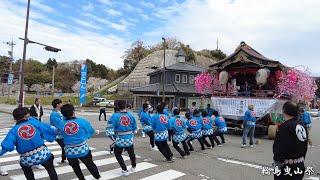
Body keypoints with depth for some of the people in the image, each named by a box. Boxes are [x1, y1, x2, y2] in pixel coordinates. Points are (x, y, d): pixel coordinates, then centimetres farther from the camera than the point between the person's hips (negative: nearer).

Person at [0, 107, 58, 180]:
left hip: (28, 158, 1)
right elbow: (47, 129, 7)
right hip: (42, 153, 0)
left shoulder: (14, 130, -4)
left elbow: (8, 145, -12)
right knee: (51, 169, 26)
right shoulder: (34, 122, -3)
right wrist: (56, 132, 23)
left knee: (27, 171, 37)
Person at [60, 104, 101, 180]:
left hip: (70, 151, 1)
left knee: (75, 166, 27)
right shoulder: (82, 121, -9)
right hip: (82, 148, -1)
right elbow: (91, 131, 6)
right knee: (90, 164, 21)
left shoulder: (61, 124, -5)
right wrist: (96, 132, 30)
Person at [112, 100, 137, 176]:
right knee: (131, 153, 25)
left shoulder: (116, 116, -12)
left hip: (120, 139, -2)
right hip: (129, 138, 3)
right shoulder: (131, 115, -7)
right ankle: (133, 167, 47)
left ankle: (125, 170, 14)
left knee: (118, 154, 19)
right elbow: (134, 127, 0)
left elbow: (114, 128, -4)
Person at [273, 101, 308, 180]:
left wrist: (276, 166, -13)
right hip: (300, 166, 8)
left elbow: (280, 150, -23)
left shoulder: (284, 127, -22)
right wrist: (301, 161, 21)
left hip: (286, 168, -8)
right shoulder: (302, 127, 5)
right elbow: (304, 148, 12)